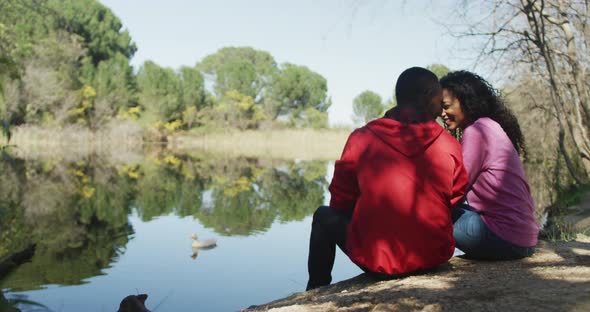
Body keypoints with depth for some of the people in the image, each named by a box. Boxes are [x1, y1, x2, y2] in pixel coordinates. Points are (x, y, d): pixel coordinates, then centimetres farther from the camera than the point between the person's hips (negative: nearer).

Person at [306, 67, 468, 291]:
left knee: (324, 216, 24)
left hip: (376, 260, -3)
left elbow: (340, 203, 0)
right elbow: (456, 201, 8)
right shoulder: (450, 146, -5)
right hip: (435, 256, 3)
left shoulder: (362, 139, -10)